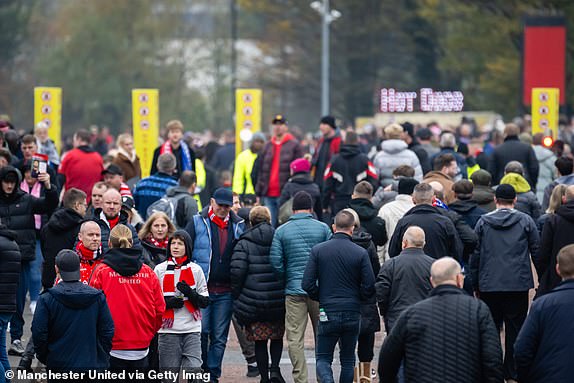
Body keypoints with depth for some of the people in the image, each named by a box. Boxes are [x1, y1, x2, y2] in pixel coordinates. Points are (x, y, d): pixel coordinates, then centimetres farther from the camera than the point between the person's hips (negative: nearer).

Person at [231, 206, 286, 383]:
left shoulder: (244, 244, -3)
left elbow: (237, 271, -11)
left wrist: (236, 297, -1)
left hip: (253, 302, -2)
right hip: (279, 302, 2)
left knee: (259, 342, 7)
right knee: (277, 338, 18)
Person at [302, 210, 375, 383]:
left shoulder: (318, 250, -4)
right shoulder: (360, 253, -5)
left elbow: (307, 284, -7)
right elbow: (369, 287, -7)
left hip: (328, 312, -1)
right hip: (353, 313, 1)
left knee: (323, 359, 6)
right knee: (348, 360, 14)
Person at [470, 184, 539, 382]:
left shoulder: (483, 222, 4)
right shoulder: (525, 221, 1)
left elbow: (475, 255, 6)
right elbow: (536, 251, 3)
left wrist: (475, 285, 13)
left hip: (489, 286, 1)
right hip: (518, 284, -1)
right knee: (515, 329, 4)